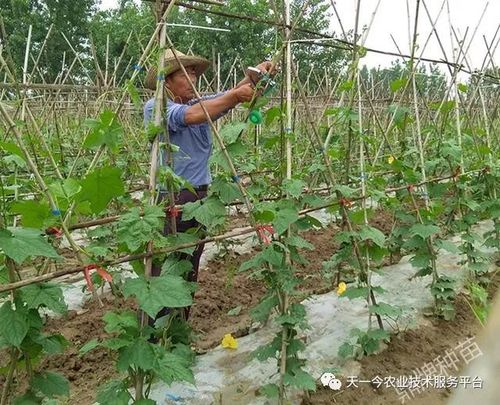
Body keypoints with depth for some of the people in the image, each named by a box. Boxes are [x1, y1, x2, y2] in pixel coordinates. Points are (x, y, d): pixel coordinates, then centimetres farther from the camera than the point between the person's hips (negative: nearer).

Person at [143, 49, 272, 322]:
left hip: (199, 197, 7)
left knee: (189, 270, 14)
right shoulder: (155, 108, -9)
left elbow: (227, 98, 0)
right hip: (169, 199, -6)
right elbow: (189, 116, -26)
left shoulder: (201, 103, 11)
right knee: (162, 273, -5)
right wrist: (234, 96, -26)